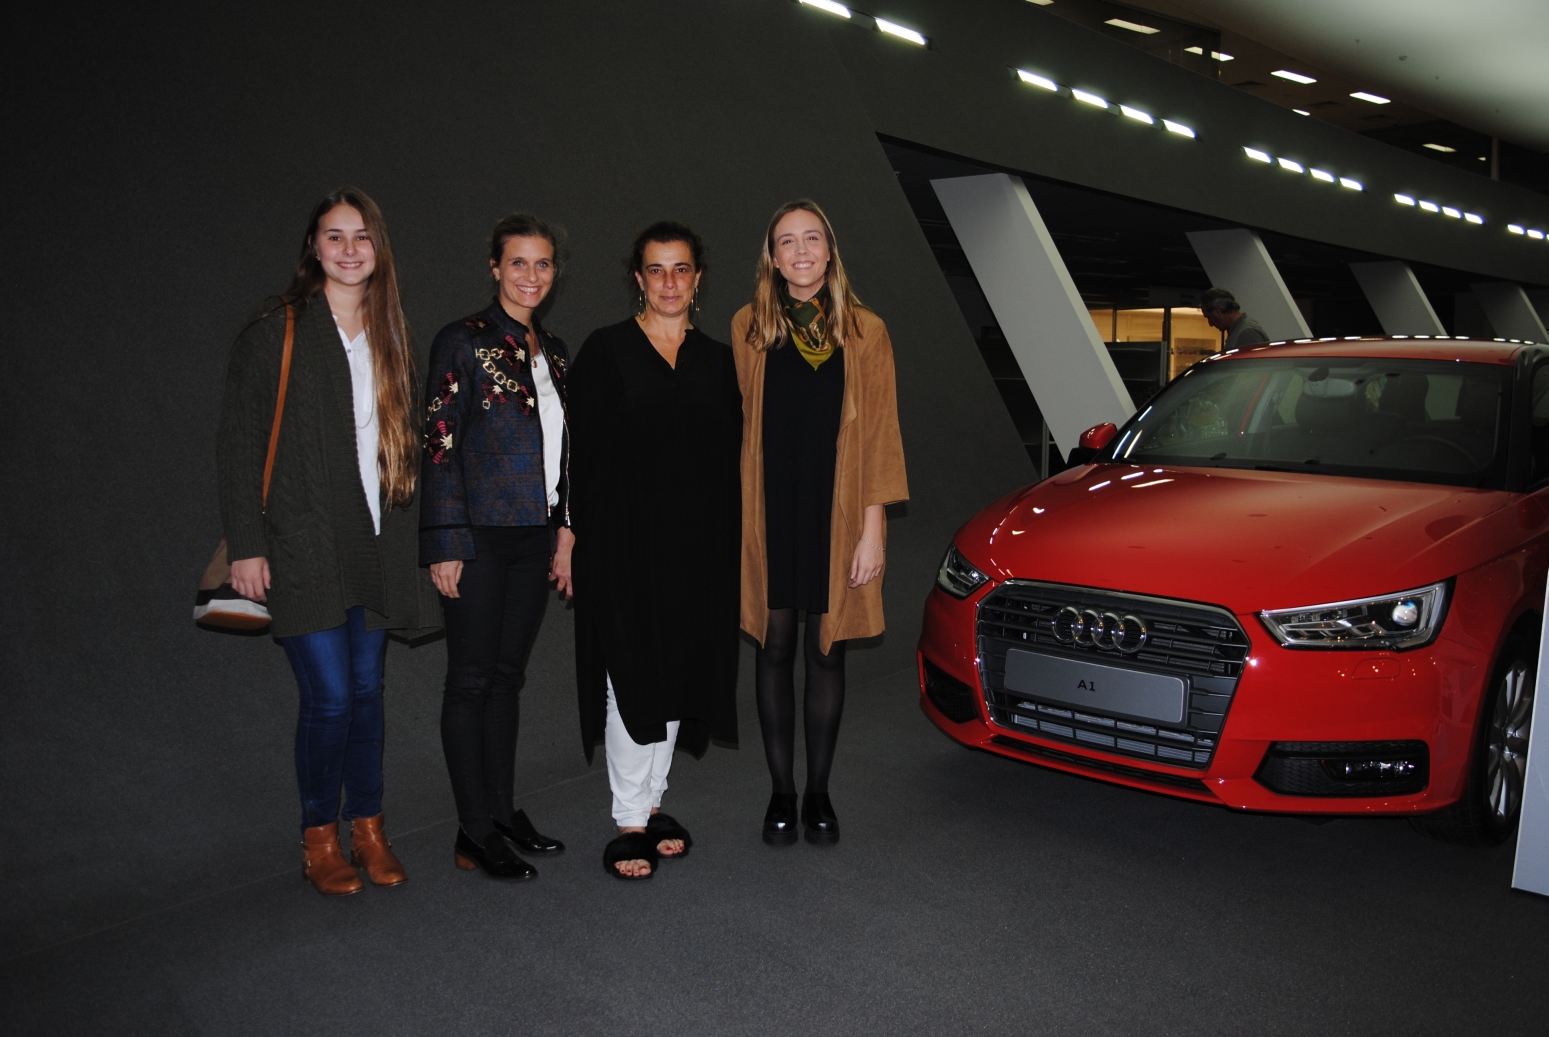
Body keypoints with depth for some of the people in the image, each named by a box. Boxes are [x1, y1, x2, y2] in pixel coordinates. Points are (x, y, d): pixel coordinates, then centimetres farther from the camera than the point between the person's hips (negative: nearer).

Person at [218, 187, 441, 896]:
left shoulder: (390, 338, 12)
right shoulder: (274, 333, -3)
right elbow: (237, 445, -4)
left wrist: (412, 536, 9)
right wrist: (245, 546, -9)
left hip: (376, 544, 4)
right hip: (302, 545, -4)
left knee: (367, 688, 10)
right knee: (330, 696, -6)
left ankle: (367, 825, 24)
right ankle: (319, 838, 14)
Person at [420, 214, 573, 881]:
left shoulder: (553, 352, 13)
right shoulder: (463, 341, -6)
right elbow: (439, 445, -11)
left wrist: (565, 525, 13)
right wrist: (445, 543, -15)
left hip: (535, 537, 6)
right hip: (480, 536, -6)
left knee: (507, 676, 13)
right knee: (471, 679, 1)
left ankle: (504, 812, 23)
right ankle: (475, 833, 10)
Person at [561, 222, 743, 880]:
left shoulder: (716, 359, 11)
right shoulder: (606, 350, 0)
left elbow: (729, 458, 11)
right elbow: (579, 450, -3)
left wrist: (728, 544, 6)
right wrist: (569, 537, -9)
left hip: (697, 542, 4)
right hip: (623, 536, -4)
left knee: (675, 673, 10)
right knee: (632, 676, -3)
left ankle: (652, 801, 25)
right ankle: (630, 821, 8)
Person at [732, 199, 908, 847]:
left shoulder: (865, 332, 2)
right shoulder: (748, 327, 5)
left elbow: (880, 435, -1)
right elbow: (737, 423, 6)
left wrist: (873, 527, -7)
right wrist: (737, 516, -1)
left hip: (836, 513, 0)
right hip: (769, 510, 1)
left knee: (826, 651, 7)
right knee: (776, 649, 6)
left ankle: (818, 793, 21)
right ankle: (781, 793, 19)